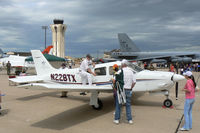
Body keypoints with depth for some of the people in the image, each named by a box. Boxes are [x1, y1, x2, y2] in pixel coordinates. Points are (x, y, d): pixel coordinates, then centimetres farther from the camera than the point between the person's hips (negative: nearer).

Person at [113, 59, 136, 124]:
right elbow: (134, 82, 2)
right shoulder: (131, 71, 2)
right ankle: (129, 119, 14)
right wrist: (130, 88, 12)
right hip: (128, 91, 3)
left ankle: (117, 119, 12)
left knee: (118, 105, 8)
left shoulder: (120, 71, -10)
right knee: (128, 105, 13)